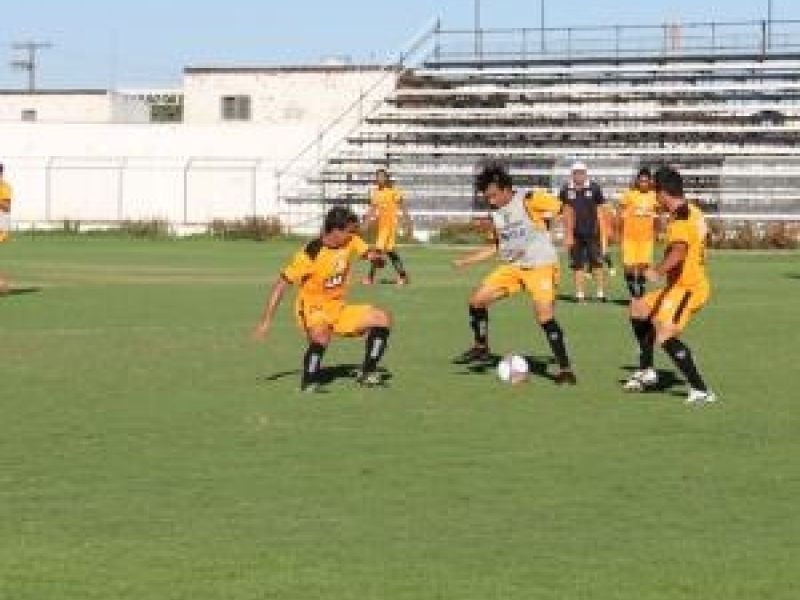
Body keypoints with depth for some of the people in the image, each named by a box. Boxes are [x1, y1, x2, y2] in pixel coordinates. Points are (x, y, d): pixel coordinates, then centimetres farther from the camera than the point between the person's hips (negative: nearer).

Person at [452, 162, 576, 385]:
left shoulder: (529, 200, -14)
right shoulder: (496, 213, 9)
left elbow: (563, 209, -16)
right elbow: (497, 246, 20)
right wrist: (466, 260, 17)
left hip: (541, 265, -7)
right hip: (513, 266, 7)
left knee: (545, 315, -20)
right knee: (477, 299, 1)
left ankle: (565, 369, -11)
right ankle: (481, 348, 21)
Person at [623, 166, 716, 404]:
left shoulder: (680, 219, -20)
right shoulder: (692, 212, 11)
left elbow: (679, 250, -38)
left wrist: (657, 271, -52)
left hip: (687, 288, -11)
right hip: (684, 285, 11)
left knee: (664, 335, -25)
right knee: (639, 309, 22)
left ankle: (700, 390, -27)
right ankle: (646, 371, 29)